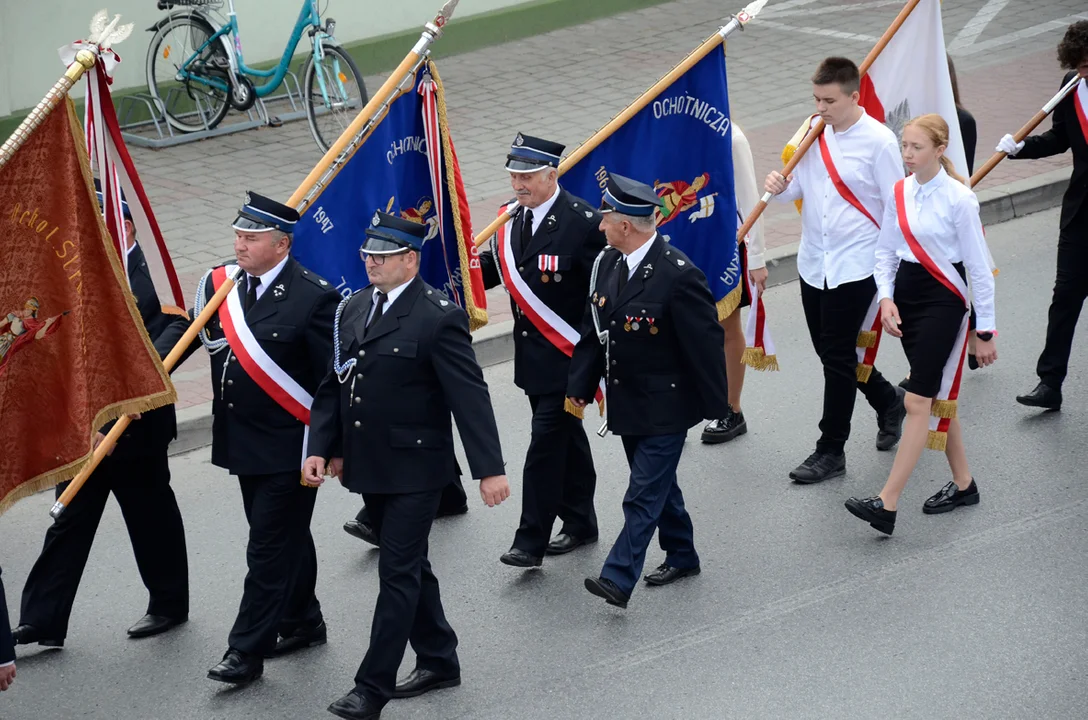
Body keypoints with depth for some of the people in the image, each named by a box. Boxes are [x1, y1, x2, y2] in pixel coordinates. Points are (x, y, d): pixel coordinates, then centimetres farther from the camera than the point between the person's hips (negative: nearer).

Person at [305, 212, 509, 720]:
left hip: (414, 471, -7)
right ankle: (439, 662, 32)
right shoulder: (353, 309, 8)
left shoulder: (438, 318, -14)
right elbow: (333, 386, 12)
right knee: (409, 567, 18)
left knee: (399, 574, -4)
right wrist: (320, 447, 2)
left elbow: (470, 395, -17)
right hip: (368, 468, 8)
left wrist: (489, 468, -20)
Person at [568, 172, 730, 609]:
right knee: (658, 484, 20)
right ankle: (681, 556, 36)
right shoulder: (610, 262, 1)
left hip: (666, 405, -8)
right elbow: (594, 329, 10)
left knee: (644, 494, -8)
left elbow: (706, 342, -17)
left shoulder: (678, 275, -23)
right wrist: (580, 385, 5)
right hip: (627, 402, 8)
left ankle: (618, 579, -11)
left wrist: (715, 405, -12)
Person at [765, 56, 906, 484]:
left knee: (837, 356, -3)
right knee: (830, 352, 15)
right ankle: (887, 401, 39)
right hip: (813, 262, 6)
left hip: (856, 265, -6)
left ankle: (831, 451, 8)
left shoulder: (878, 141, -13)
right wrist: (780, 187, -14)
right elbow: (800, 185, 10)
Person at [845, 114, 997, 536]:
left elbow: (979, 267, -9)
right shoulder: (899, 194, 4)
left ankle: (887, 504, -15)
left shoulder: (959, 198, -13)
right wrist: (886, 298, -6)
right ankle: (963, 484, 29)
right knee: (938, 397, 15)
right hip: (906, 295, 7)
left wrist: (986, 331, -7)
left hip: (944, 299, -7)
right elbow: (885, 251, 11)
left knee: (918, 401, -11)